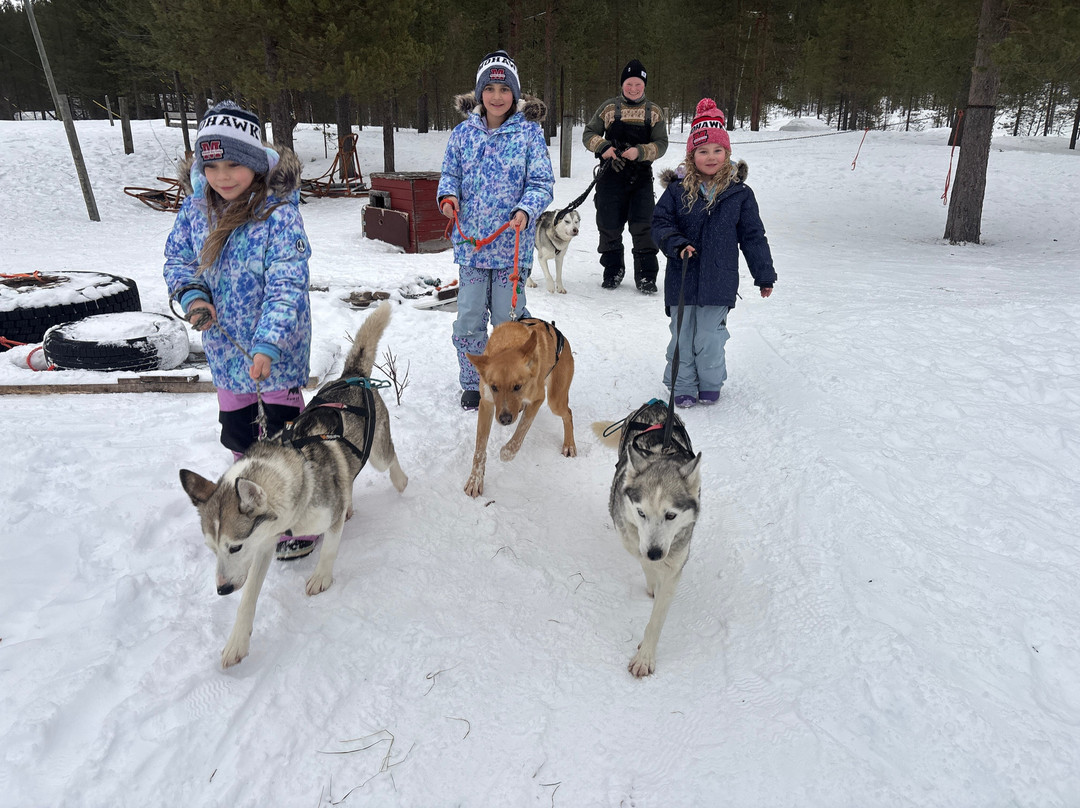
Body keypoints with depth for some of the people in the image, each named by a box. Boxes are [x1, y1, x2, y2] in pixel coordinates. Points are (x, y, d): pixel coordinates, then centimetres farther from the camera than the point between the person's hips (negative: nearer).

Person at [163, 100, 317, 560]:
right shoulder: (197, 207, 0)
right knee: (238, 433, 20)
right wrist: (192, 294, -9)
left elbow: (288, 286, -24)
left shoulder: (279, 213, -19)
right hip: (226, 348, 7)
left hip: (276, 351, -6)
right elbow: (177, 256, 12)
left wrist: (268, 345, -32)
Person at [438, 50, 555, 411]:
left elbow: (542, 183, -2)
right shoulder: (464, 132, 5)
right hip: (470, 242, 2)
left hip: (512, 243, -2)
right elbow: (450, 173, 13)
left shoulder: (529, 132, -1)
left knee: (508, 320, 6)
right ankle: (473, 385, 24)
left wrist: (525, 211, -21)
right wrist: (448, 196, -10)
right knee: (468, 321, 6)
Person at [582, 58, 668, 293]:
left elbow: (661, 144, 2)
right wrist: (603, 146, -14)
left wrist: (640, 151, -17)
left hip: (641, 177, 0)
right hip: (612, 176, 0)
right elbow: (589, 134, 7)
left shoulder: (654, 112, 9)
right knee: (609, 225, 4)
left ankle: (646, 276, 3)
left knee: (643, 227, -6)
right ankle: (613, 271, 21)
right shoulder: (609, 107, 7)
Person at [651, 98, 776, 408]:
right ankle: (683, 386, 27)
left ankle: (710, 384, 28)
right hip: (682, 278, 1)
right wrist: (677, 245, -19)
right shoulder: (677, 190, -2)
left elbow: (753, 236, 5)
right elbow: (660, 222, 1)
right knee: (682, 336, 10)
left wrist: (764, 276, 8)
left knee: (709, 338, 6)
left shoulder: (739, 193, 0)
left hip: (719, 281, 0)